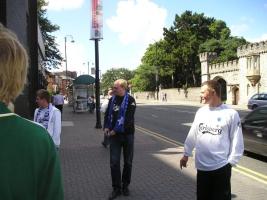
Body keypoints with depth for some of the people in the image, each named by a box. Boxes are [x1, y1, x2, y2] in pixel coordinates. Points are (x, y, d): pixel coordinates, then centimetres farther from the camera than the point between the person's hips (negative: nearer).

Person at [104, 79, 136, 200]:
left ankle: (125, 185, 26)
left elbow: (128, 118, -18)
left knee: (128, 162, 9)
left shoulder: (130, 100, -10)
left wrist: (115, 130, -18)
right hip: (114, 135, 4)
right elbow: (108, 114, 15)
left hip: (127, 134, -3)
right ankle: (116, 188, 13)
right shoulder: (112, 99, 7)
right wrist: (106, 127, -1)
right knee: (114, 162, 1)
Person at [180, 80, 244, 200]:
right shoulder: (200, 112, 4)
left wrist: (231, 161, -8)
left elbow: (237, 141, -6)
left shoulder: (231, 114, -9)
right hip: (202, 166, 4)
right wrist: (186, 154, 15)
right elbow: (192, 135, 11)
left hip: (221, 167, -4)